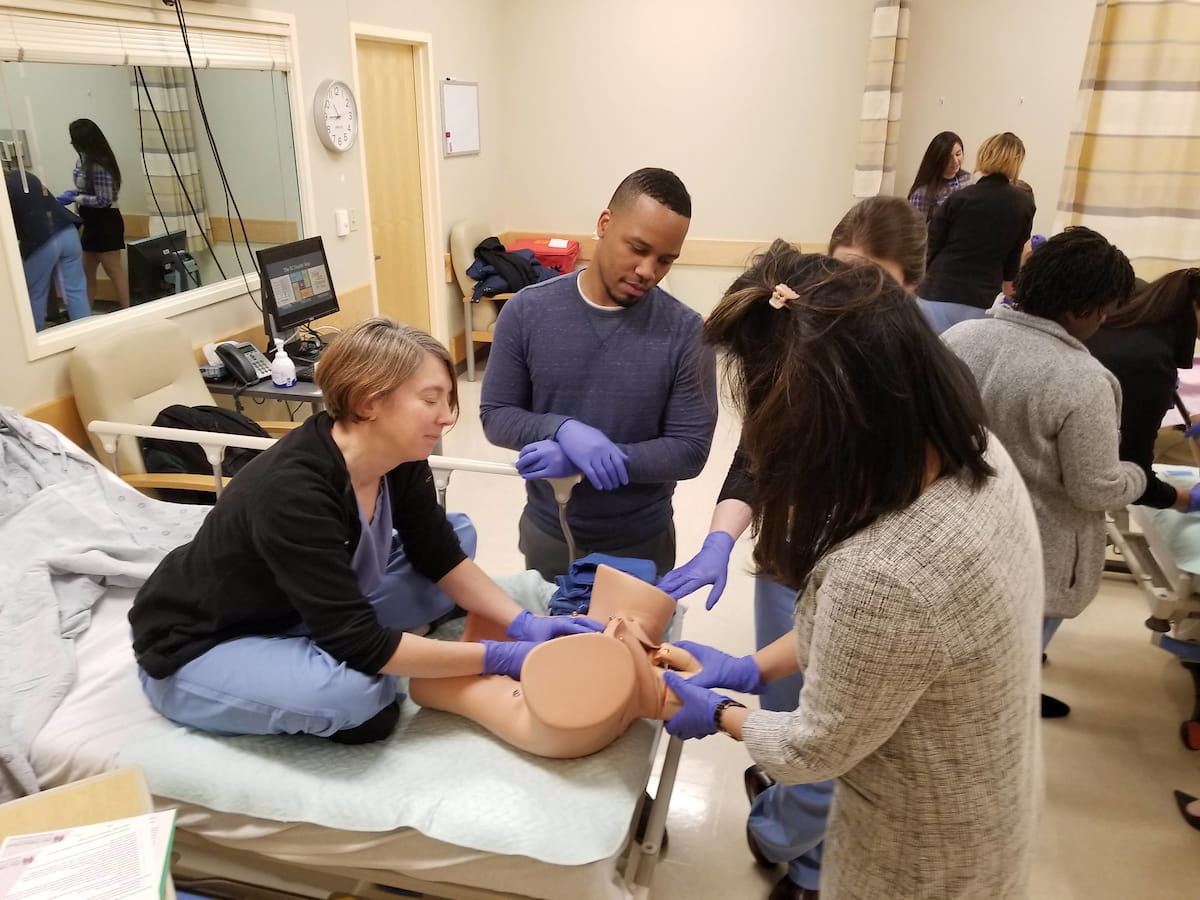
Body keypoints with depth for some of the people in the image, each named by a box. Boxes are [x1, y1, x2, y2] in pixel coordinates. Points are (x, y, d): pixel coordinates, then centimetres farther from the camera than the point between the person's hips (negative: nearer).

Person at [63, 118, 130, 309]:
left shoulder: (99, 166, -21)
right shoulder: (86, 161, 8)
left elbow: (104, 200, -22)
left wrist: (74, 199, -15)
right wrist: (72, 193, 3)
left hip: (104, 222, -10)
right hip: (93, 223, 10)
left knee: (113, 270, -2)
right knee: (87, 271, 14)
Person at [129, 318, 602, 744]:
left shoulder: (399, 460, -13)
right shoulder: (291, 492, -36)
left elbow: (442, 559, 0)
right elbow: (359, 643, -34)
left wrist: (524, 624, -14)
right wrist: (497, 657, -28)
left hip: (298, 615, 8)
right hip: (196, 651, -8)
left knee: (460, 532, 1)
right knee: (356, 691, -39)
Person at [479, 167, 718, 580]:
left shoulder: (685, 331, -15)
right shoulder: (527, 311, -10)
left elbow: (690, 451, -15)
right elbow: (495, 417, -5)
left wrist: (577, 463, -25)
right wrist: (563, 430, -26)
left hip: (642, 543, -1)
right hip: (547, 535, 2)